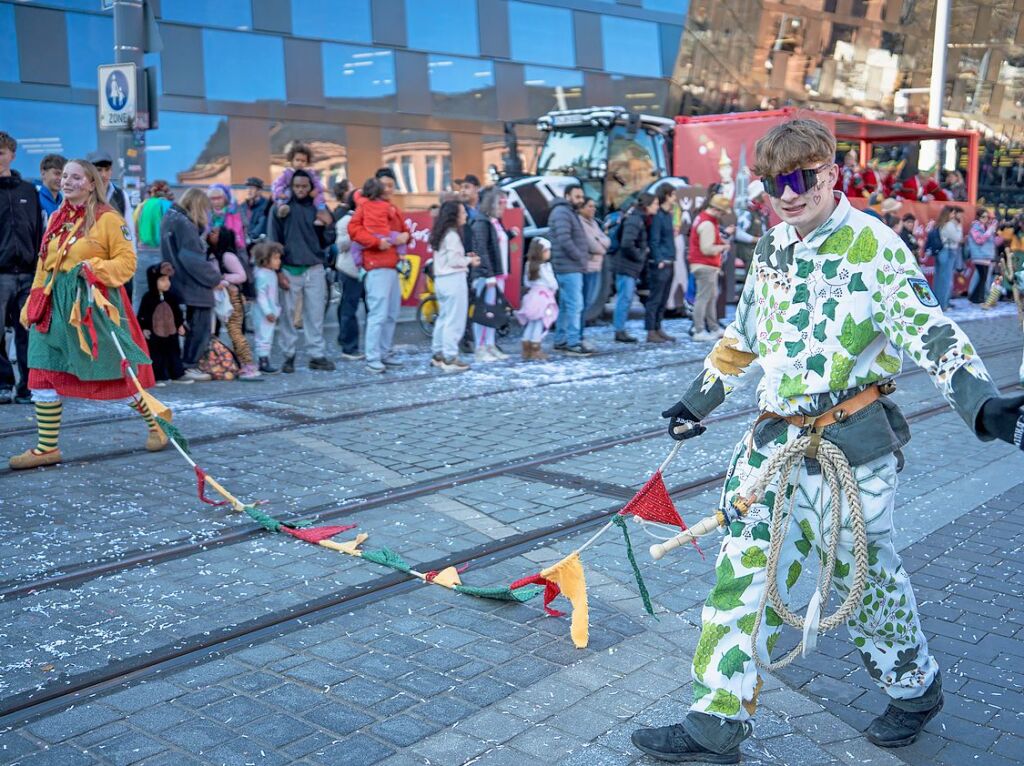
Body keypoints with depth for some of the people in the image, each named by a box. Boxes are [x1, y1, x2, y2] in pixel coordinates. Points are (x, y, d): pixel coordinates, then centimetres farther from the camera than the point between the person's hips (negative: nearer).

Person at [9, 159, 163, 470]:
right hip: (56, 304, 6)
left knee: (120, 369, 3)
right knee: (44, 374, 2)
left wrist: (94, 268, -22)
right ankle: (46, 447, 10)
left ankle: (156, 426, 23)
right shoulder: (56, 219, 15)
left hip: (95, 302, -6)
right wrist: (31, 306, 14)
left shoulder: (108, 218, -5)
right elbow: (43, 267, 18)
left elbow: (127, 261, -8)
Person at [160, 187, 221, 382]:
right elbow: (195, 260, -19)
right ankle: (189, 366, 5)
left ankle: (188, 364, 20)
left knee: (194, 326, 16)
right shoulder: (184, 224, -17)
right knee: (200, 327, 0)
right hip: (195, 285, -9)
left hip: (181, 284, 9)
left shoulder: (170, 218, 13)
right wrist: (215, 278, -8)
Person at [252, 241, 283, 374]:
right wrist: (268, 312, -23)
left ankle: (265, 361, 20)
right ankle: (263, 363, -4)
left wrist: (276, 310, 20)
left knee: (268, 338, 13)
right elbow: (261, 296, -22)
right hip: (264, 315, -10)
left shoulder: (272, 274, 12)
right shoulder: (262, 275, -18)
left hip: (272, 312, 10)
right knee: (264, 337, -6)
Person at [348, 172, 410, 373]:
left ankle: (386, 353, 21)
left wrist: (405, 236, 3)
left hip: (393, 265, 8)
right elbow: (353, 228, -12)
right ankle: (372, 358, -7)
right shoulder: (365, 206, -2)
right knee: (378, 313, -11)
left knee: (392, 314, 11)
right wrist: (376, 241, -18)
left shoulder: (392, 208, 22)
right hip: (377, 266, -8)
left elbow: (404, 229, 26)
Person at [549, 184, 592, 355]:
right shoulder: (562, 213, -12)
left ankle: (560, 340, 20)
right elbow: (564, 240, -22)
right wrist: (580, 257, -15)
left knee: (566, 305, 14)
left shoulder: (570, 213, 21)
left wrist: (583, 257, 11)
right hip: (569, 267, -11)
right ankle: (573, 343, -11)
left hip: (572, 267, 11)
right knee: (575, 305, -12)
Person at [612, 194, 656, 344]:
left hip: (632, 266, 10)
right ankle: (620, 331, -1)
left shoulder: (640, 219, 13)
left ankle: (620, 330, 18)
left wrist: (643, 253, 11)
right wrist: (640, 256, -15)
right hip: (626, 265, -10)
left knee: (625, 298, 12)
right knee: (625, 298, -6)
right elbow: (627, 244, -26)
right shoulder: (634, 220, -18)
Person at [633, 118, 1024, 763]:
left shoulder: (873, 245, -11)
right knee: (745, 569, 3)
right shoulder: (771, 252, 11)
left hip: (850, 443, -6)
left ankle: (917, 689, 37)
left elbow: (927, 329, -21)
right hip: (778, 438, 6)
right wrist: (698, 402, 28)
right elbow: (743, 340, 22)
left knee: (865, 571, 8)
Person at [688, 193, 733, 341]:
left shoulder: (702, 218, 14)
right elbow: (707, 249, -23)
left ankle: (714, 328, 23)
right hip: (705, 266, -11)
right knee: (703, 297, -8)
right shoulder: (707, 224, -19)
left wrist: (723, 233, 9)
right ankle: (699, 332, -7)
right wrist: (723, 247, -9)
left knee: (712, 296, 16)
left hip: (709, 266, 11)